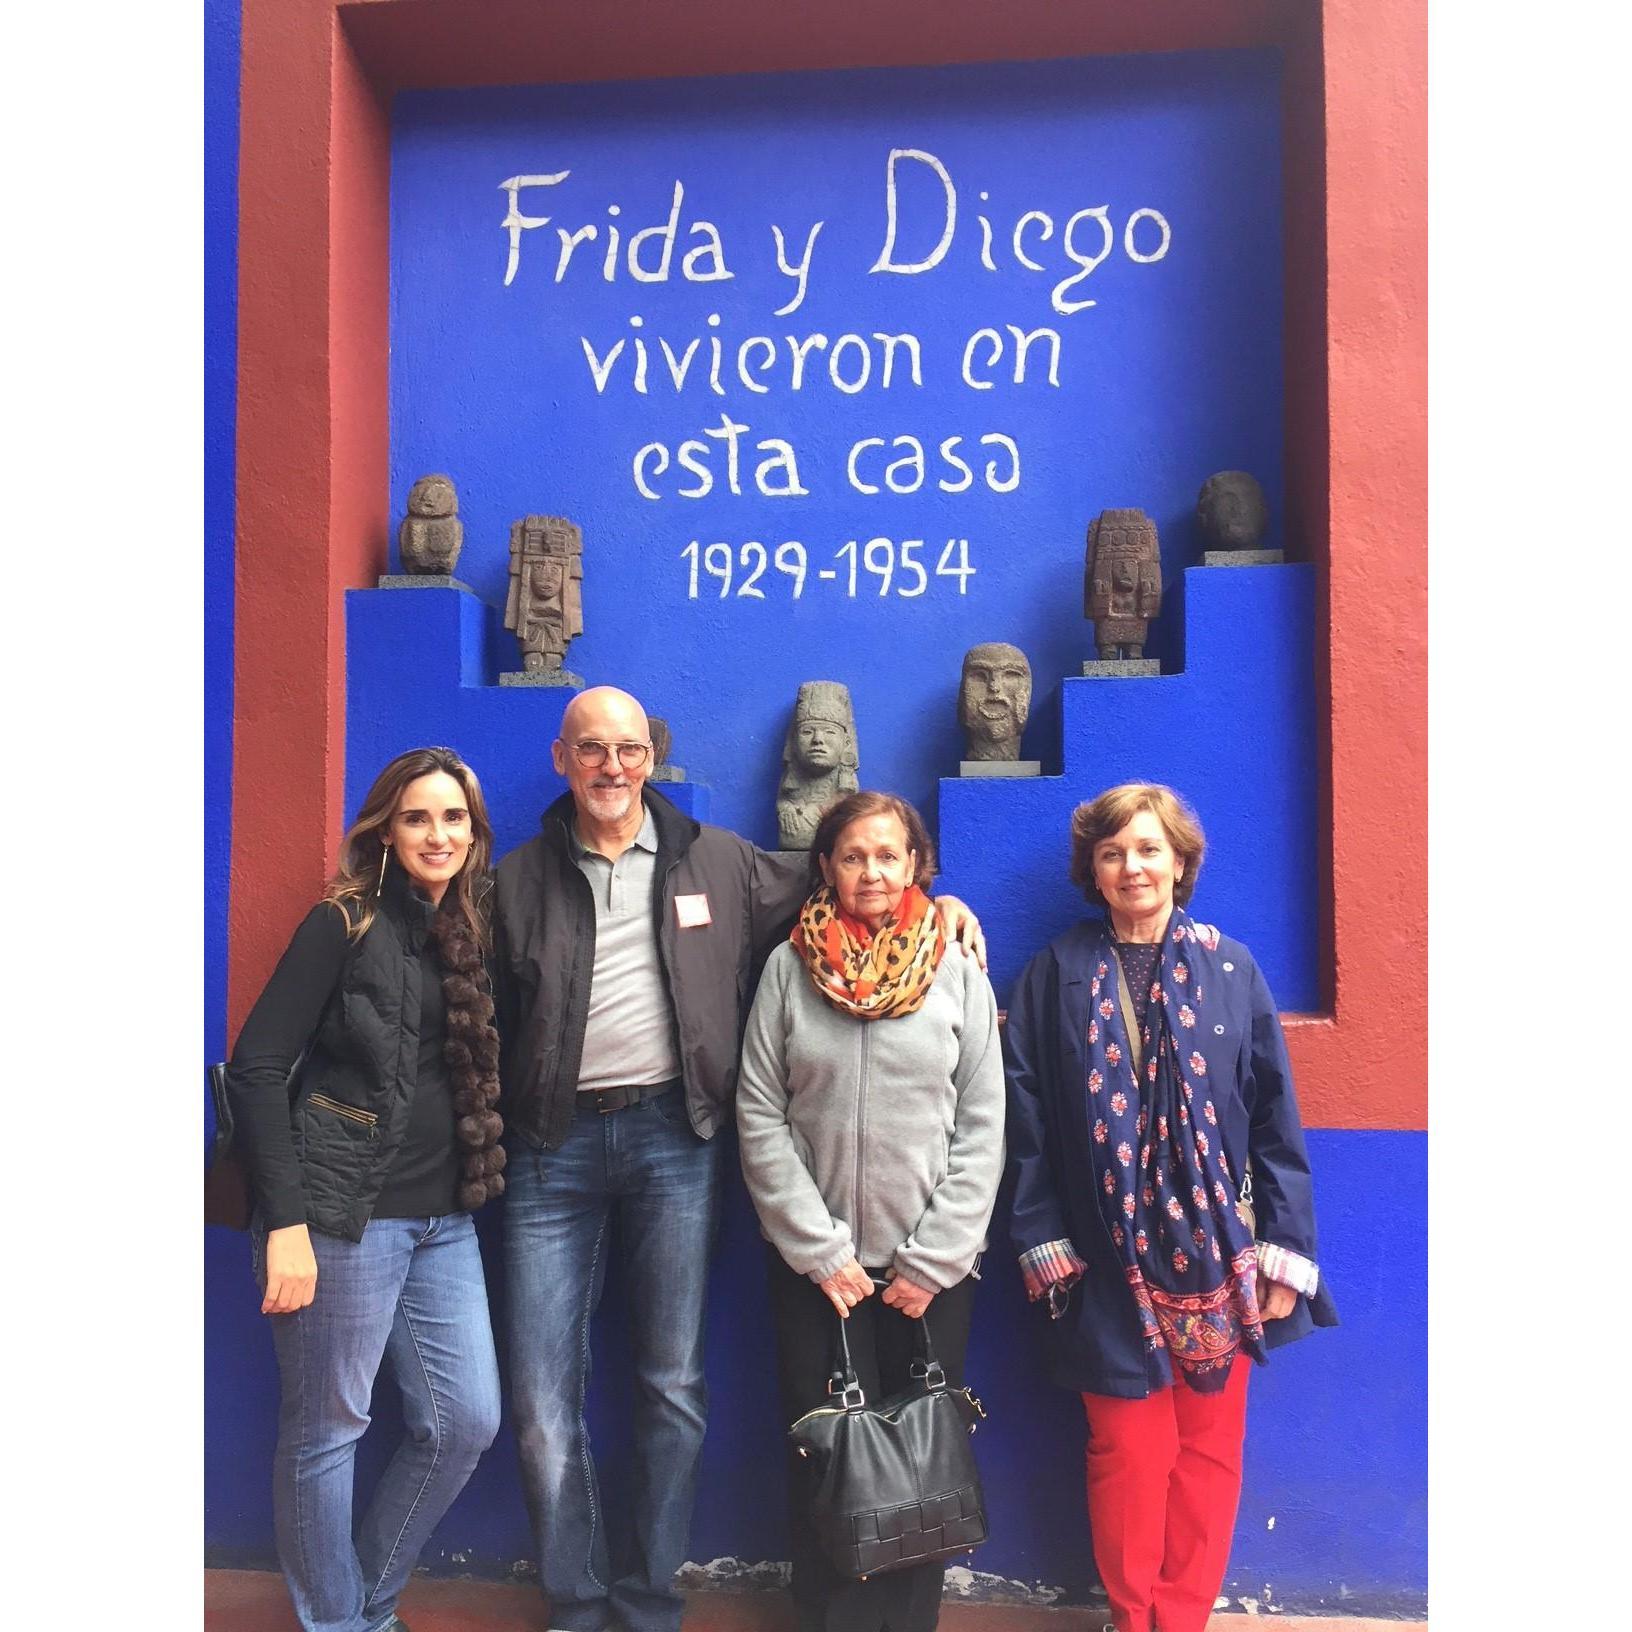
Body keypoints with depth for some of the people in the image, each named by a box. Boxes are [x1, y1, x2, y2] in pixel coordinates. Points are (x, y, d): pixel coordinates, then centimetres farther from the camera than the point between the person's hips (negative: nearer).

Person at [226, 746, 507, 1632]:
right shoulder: (344, 924, -8)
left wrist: (470, 1189, 2)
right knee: (327, 1428, 8)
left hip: (442, 1220, 6)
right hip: (345, 1215, -6)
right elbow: (255, 1066, -12)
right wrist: (285, 1221, -16)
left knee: (467, 1420, 9)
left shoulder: (469, 931, 10)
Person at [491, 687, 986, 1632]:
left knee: (673, 1385, 8)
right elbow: (493, 1022, 7)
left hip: (673, 1134, 0)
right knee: (545, 1397, 4)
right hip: (556, 1141, 1)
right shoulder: (521, 879, 7)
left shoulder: (716, 862, 6)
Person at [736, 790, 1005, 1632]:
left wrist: (934, 1260, -7)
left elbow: (981, 1129, -2)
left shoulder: (957, 972, 0)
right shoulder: (788, 967, -2)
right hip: (815, 1265, 0)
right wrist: (819, 1250, -8)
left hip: (931, 1268, 1)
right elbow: (760, 1119, -3)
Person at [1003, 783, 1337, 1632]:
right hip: (1109, 1265, -1)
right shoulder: (1056, 974, 0)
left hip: (1217, 1256, 1)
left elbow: (1276, 1117, 1)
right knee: (1126, 1451, 9)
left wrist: (1283, 1254, -3)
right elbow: (1026, 1120, -1)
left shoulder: (1231, 968, 1)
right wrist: (1044, 1243, -5)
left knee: (1208, 1450, 12)